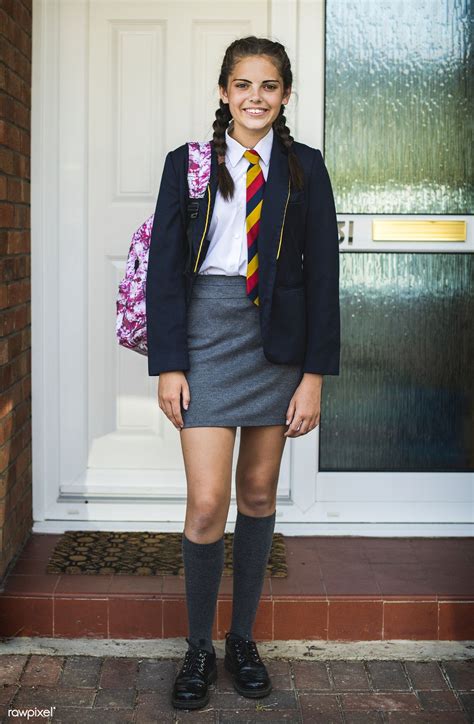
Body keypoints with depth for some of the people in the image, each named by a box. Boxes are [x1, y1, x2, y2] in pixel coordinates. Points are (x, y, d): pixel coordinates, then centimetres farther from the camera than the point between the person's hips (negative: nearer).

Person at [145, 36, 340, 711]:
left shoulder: (305, 167, 4)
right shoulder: (188, 163, 3)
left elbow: (322, 271, 1)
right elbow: (164, 267, 0)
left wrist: (315, 373, -5)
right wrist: (168, 364, -7)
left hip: (278, 337, 2)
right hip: (207, 332, -1)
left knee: (259, 494, 10)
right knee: (207, 504, -7)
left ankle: (243, 639, 25)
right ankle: (199, 649, 12)